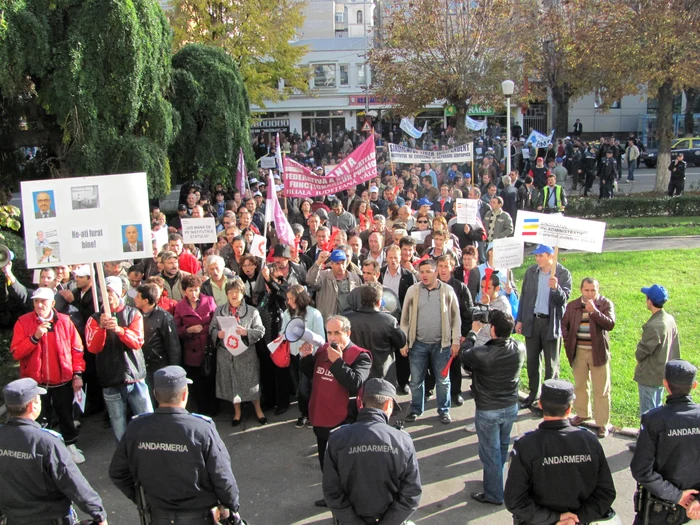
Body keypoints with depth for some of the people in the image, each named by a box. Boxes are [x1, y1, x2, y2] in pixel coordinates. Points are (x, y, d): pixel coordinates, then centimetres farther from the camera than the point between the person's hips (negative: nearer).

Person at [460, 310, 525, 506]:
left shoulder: (484, 354, -30)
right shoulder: (520, 349, -16)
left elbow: (463, 355, -9)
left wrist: (473, 332, 1)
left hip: (488, 411, -5)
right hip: (511, 407, 6)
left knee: (490, 452, 11)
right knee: (503, 447, 25)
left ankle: (494, 495, 23)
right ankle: (495, 481, 45)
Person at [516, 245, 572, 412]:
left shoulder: (563, 274, -8)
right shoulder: (531, 271, 3)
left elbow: (564, 299, -14)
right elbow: (524, 296, 10)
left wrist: (556, 288, -34)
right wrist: (520, 320, 9)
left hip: (551, 323, -4)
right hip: (532, 321, 4)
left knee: (551, 363, 5)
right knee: (532, 361, 11)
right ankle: (533, 394, 25)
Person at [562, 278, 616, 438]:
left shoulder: (606, 304, -6)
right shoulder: (573, 305, 3)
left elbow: (610, 324, -19)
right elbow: (564, 324, 14)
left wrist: (594, 311, -29)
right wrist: (567, 341, 2)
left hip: (598, 352, -3)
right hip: (578, 352, 4)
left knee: (601, 390, 1)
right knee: (579, 385, 18)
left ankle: (602, 423, 9)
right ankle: (582, 413, 37)